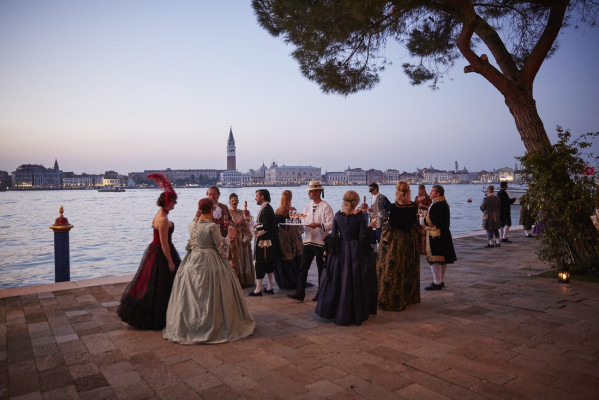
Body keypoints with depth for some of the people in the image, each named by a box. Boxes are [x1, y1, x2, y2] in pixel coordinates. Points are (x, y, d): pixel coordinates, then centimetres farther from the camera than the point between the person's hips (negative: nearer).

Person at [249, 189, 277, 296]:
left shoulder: (266, 209, -17)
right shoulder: (267, 208, 15)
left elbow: (265, 227, -24)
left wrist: (256, 231, -11)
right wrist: (256, 226, 9)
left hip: (264, 242, -10)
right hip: (267, 241, 10)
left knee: (260, 264, -5)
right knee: (268, 265, 15)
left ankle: (258, 289, 0)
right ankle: (269, 287, 23)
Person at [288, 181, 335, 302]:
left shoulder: (325, 207, -8)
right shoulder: (308, 206, 13)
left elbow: (332, 224, -15)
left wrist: (319, 225, -25)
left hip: (320, 242, -6)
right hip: (308, 241, 6)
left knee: (321, 269, 7)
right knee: (303, 267, 2)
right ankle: (300, 293, 6)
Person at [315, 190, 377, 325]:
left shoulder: (337, 216, -3)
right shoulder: (359, 216, -11)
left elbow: (333, 235, 1)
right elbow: (363, 236, -11)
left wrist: (329, 250, 8)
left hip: (340, 251, 3)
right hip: (356, 252, -3)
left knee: (339, 281, 12)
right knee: (356, 281, 7)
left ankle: (338, 313, 22)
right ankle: (357, 314, 15)